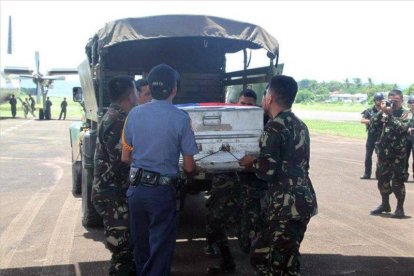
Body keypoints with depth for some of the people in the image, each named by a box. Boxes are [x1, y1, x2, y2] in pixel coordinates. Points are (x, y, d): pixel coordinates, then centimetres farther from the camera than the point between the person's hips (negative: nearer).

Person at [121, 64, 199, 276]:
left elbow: (125, 158, 7)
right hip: (162, 191, -4)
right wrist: (191, 167, 16)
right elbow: (188, 167, -7)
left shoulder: (134, 113, -1)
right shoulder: (180, 118, -12)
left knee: (140, 244, 21)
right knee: (160, 249, 7)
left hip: (136, 188, 5)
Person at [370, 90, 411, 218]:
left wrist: (389, 114, -21)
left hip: (398, 154, -5)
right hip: (383, 152, 5)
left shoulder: (407, 114, -3)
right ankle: (385, 204, 30)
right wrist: (382, 112, -12)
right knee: (382, 180, 13)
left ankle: (400, 208, 10)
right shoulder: (385, 113, 10)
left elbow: (402, 128, -21)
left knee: (397, 182, -3)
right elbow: (373, 124, -2)